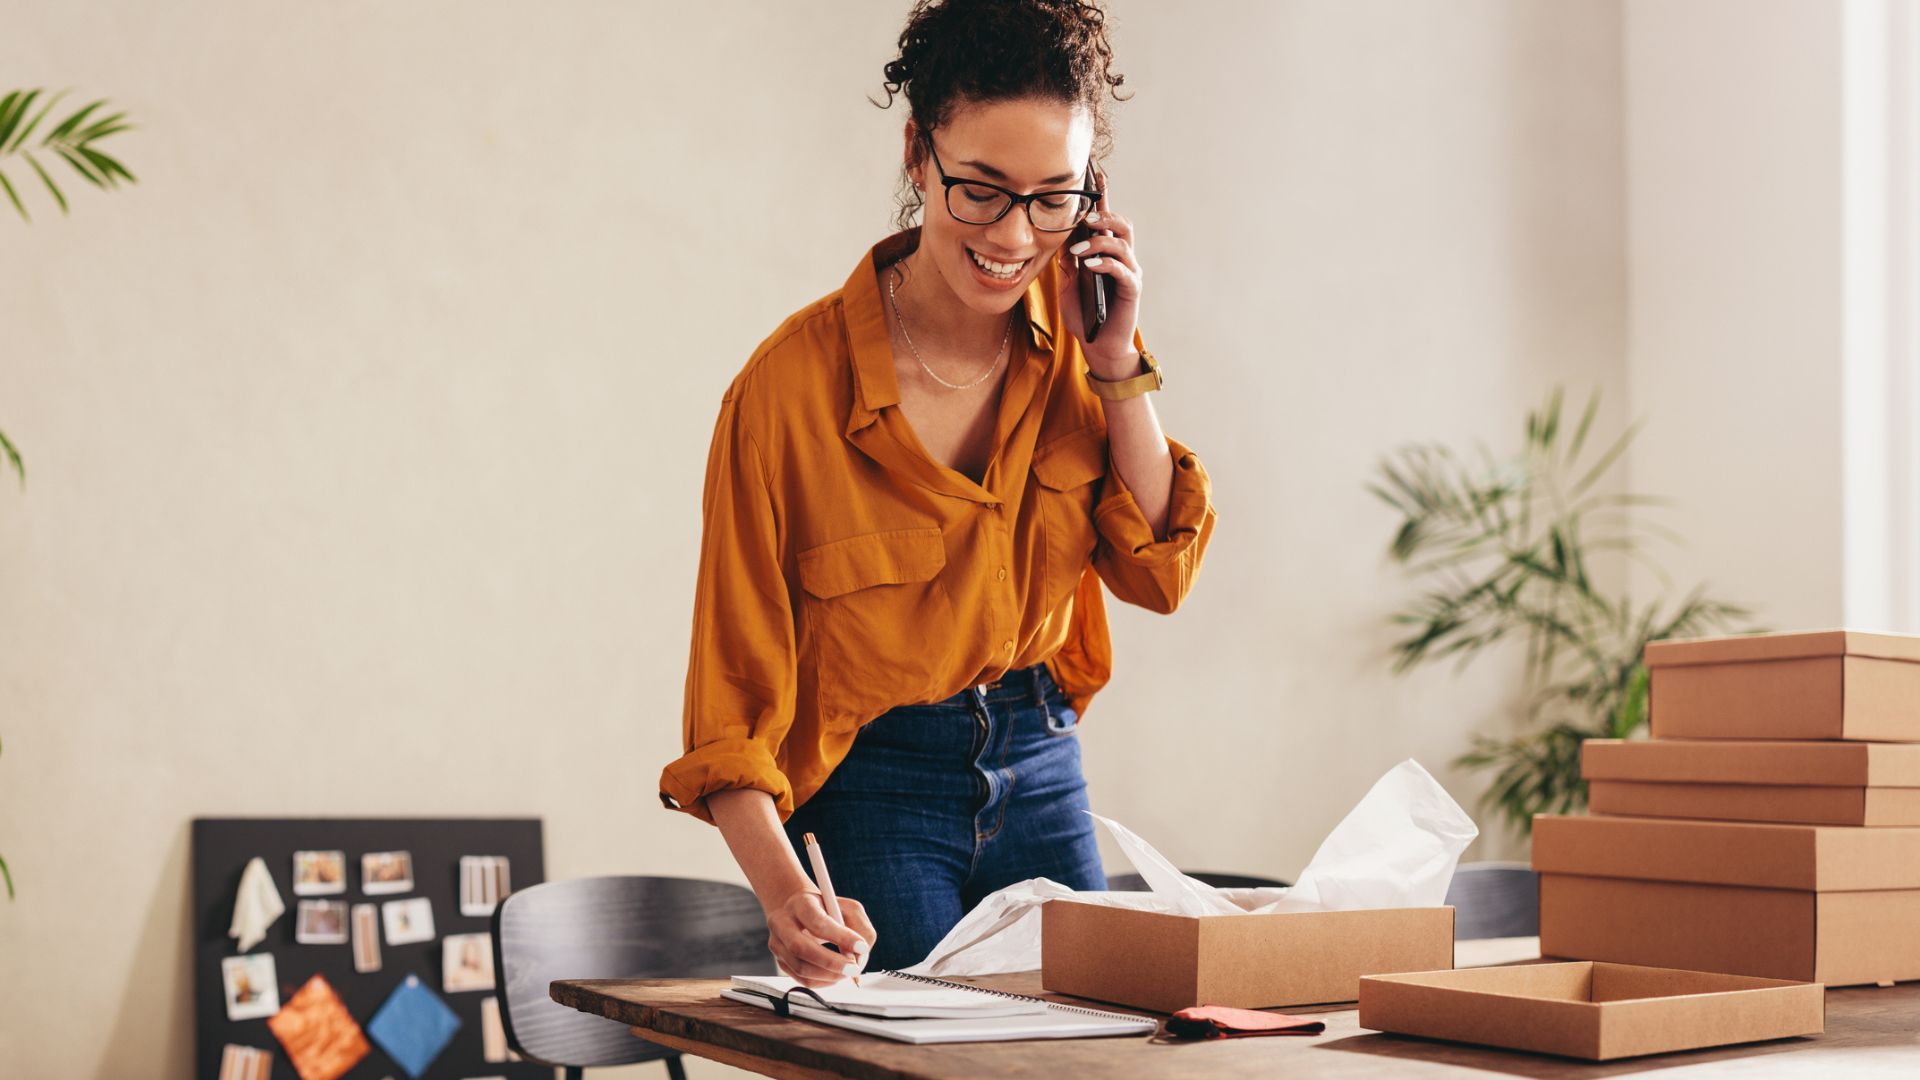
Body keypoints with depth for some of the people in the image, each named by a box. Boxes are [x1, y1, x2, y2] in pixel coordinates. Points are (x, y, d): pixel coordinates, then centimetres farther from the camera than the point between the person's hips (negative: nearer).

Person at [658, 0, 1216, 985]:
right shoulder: (790, 385, -21)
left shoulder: (1076, 328, -5)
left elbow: (1160, 574, -3)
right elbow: (735, 692, -19)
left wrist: (1118, 367, -14)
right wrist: (783, 891, -34)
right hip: (869, 792, -5)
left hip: (1040, 768, 5)